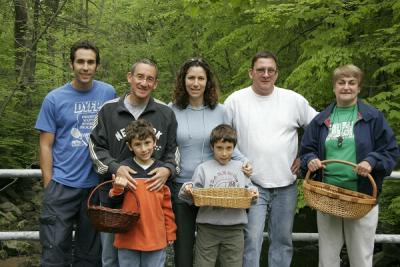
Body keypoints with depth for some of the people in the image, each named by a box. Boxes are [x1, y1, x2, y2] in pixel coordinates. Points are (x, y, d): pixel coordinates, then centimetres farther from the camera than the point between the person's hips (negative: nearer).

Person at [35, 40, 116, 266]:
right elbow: (46, 145, 0)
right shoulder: (54, 99, -2)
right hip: (62, 185, -2)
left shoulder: (108, 94, 2)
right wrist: (49, 186, -4)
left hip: (97, 184, 2)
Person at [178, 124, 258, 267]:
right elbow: (192, 198, 1)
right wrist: (187, 191, -20)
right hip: (208, 228, -2)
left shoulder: (240, 168, 10)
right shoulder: (203, 168, 2)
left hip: (234, 228, 2)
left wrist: (252, 192, -7)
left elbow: (248, 188, 14)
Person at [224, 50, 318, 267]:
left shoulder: (294, 100, 3)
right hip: (251, 184, -2)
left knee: (282, 240, 11)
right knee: (251, 240, -5)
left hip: (286, 184, 2)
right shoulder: (235, 101, -1)